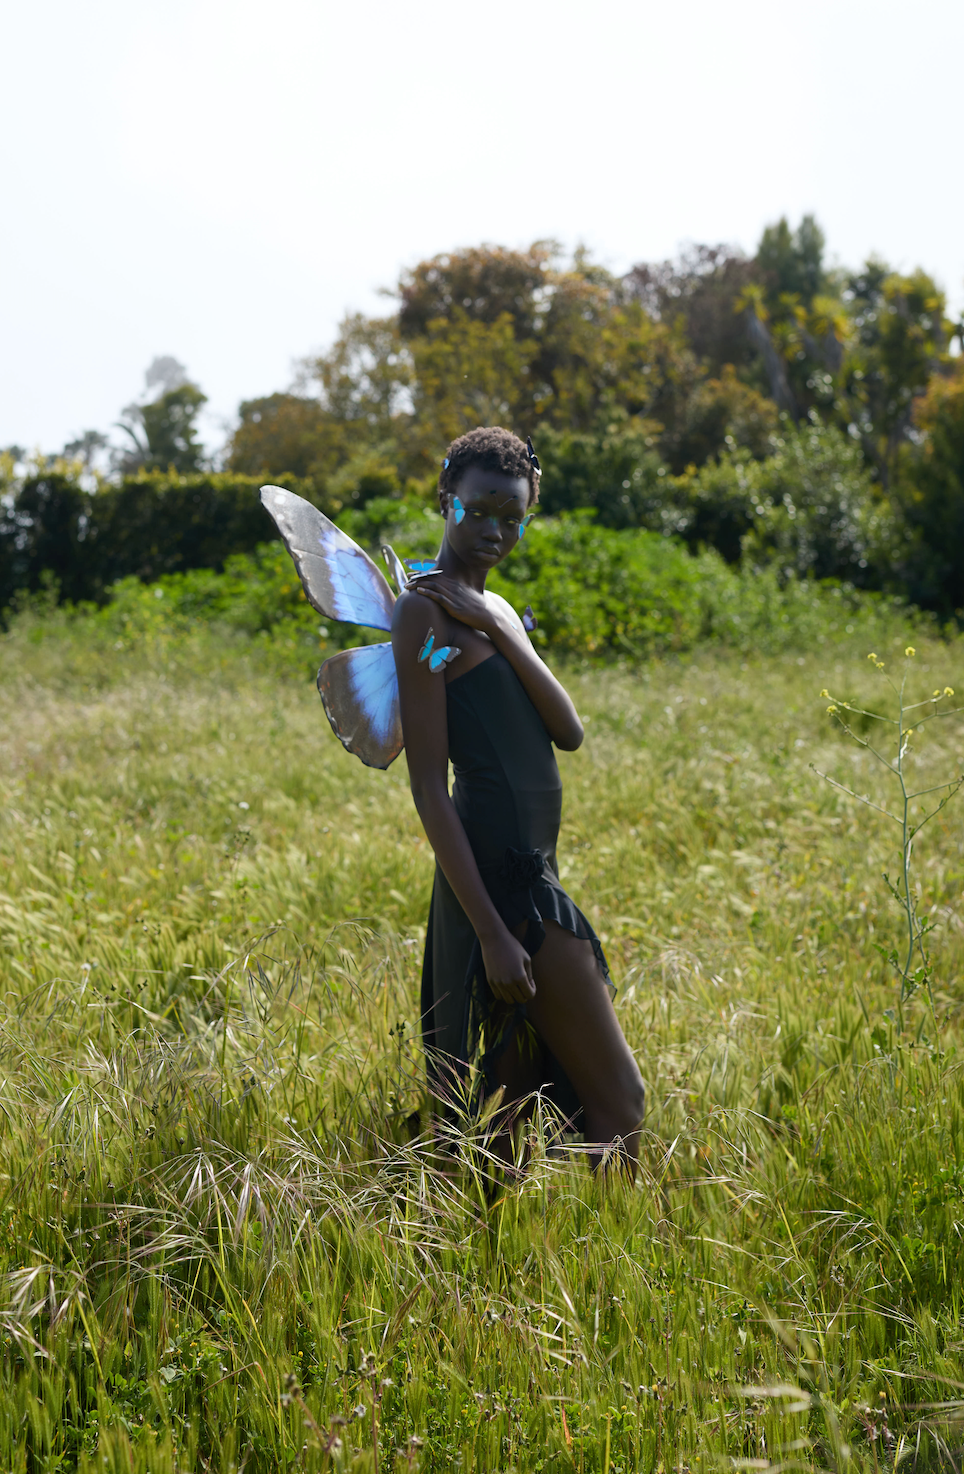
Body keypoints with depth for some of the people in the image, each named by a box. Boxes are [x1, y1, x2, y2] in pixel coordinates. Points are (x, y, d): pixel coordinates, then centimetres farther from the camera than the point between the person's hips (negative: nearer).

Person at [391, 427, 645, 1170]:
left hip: (529, 867, 9)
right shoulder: (426, 613, -11)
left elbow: (570, 732, 2)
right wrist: (490, 932, -21)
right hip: (498, 877, -9)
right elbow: (429, 788, -16)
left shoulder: (498, 609, 16)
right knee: (617, 1101, -4)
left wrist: (496, 627, -11)